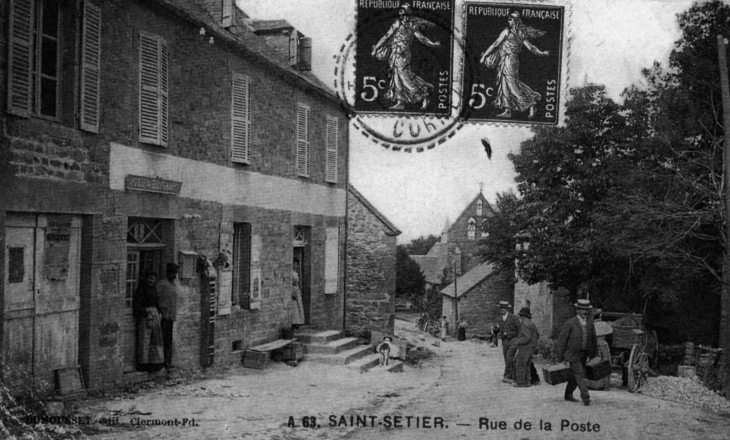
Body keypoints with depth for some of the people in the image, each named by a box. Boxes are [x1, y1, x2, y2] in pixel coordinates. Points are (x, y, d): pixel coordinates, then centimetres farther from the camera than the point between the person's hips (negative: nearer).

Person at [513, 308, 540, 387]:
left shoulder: (525, 325, -18)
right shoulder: (532, 324, 13)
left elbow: (527, 337, -26)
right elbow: (537, 336, 20)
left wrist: (518, 342, -18)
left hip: (525, 348, -10)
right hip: (531, 348, 10)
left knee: (520, 365, -3)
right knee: (527, 365, 13)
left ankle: (521, 382, -2)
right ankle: (527, 381, 14)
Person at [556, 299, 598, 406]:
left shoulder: (590, 322, 3)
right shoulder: (570, 323, -12)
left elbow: (593, 339, 13)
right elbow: (562, 340, -9)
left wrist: (592, 354, 13)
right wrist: (560, 357, -9)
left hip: (583, 354, 5)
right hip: (572, 354, -5)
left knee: (575, 375, 13)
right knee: (579, 374, -13)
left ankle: (568, 394, 28)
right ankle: (585, 397, -16)